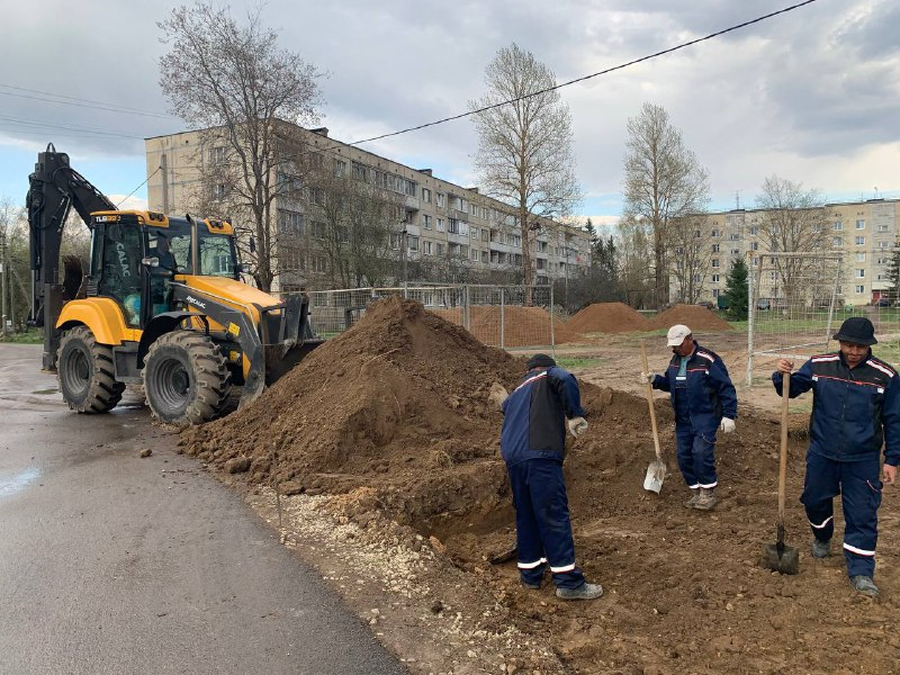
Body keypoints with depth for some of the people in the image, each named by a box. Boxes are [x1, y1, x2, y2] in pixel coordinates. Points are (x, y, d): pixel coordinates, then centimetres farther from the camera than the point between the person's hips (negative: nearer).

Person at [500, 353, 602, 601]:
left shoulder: (515, 394, 31)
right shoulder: (549, 375, 11)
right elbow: (566, 380, -11)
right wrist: (575, 414, -5)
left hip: (511, 457, 7)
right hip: (539, 455, -7)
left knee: (525, 516, 16)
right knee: (554, 516, -4)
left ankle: (530, 574, 25)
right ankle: (569, 583, -1)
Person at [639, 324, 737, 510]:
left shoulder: (708, 360, -15)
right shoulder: (676, 360, 8)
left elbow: (726, 389, -13)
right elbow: (669, 382, 20)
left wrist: (729, 415, -16)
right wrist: (654, 380, 1)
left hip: (706, 418, -7)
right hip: (683, 419, 7)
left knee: (701, 452, -17)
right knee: (683, 455, 7)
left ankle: (708, 492, 0)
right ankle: (696, 492, 21)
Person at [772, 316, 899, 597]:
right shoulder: (819, 365, -5)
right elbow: (792, 388, 2)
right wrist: (782, 376, -21)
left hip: (862, 459, -2)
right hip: (822, 454, 2)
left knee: (862, 514, 1)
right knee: (815, 500, 17)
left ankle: (861, 571, 12)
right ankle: (822, 538, 46)